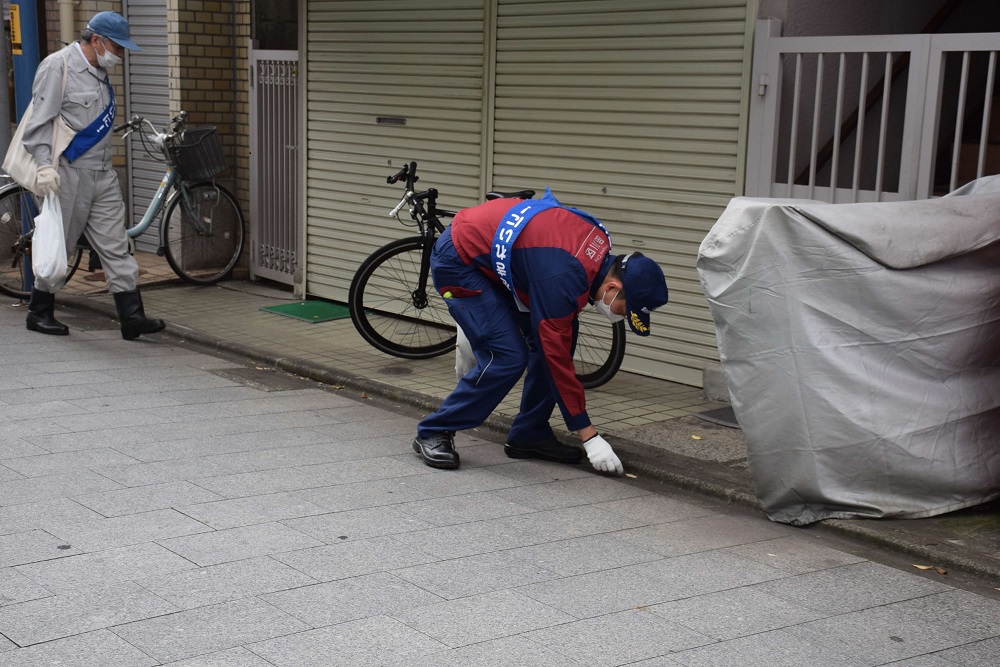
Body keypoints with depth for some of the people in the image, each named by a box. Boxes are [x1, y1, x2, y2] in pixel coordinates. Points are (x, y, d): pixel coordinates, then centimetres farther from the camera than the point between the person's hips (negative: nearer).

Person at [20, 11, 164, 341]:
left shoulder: (100, 72, 16)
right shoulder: (58, 66, -10)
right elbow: (39, 121, -15)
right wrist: (45, 165, -23)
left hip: (102, 174, 8)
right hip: (68, 174, -8)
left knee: (115, 246, 2)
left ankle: (132, 317, 1)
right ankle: (39, 313, 18)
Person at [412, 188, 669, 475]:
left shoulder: (598, 241, -7)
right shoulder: (564, 279, -32)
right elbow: (558, 359, -26)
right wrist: (590, 437, -21)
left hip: (494, 259, 9)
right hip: (456, 260, -9)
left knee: (559, 336, 1)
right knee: (507, 357, -16)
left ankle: (529, 436, 11)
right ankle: (433, 433, -1)